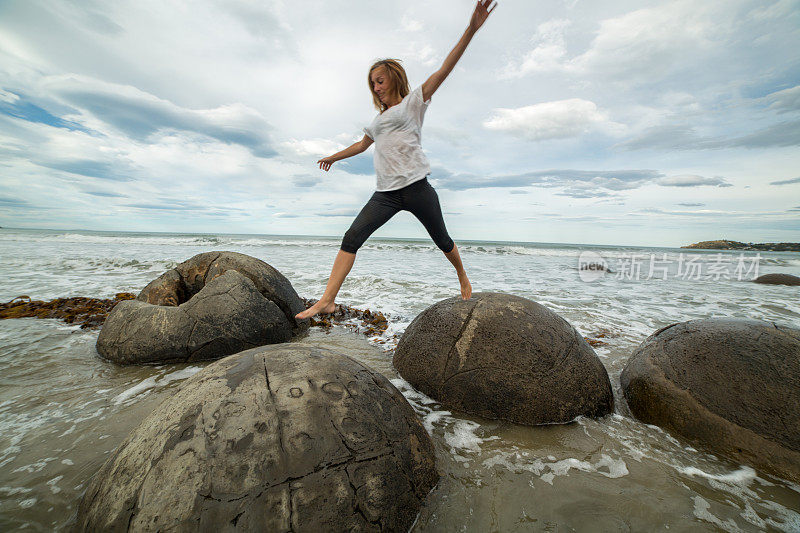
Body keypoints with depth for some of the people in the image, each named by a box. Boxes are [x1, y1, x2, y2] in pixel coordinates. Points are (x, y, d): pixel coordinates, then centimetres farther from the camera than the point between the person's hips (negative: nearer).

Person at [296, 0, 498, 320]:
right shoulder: (378, 118, 26)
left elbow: (444, 71, -1)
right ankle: (327, 300, -13)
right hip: (385, 192, 5)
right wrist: (333, 157, 52)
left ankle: (463, 278, 32)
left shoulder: (413, 101, 10)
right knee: (352, 237, -11)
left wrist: (471, 29, -12)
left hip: (416, 186, -4)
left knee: (441, 239, 6)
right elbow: (361, 145, 40)